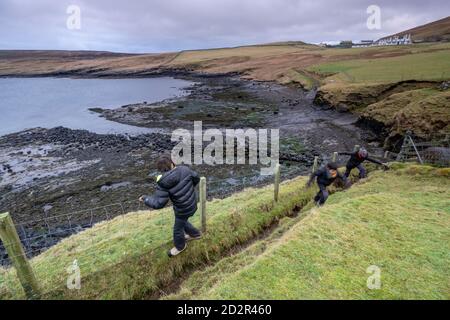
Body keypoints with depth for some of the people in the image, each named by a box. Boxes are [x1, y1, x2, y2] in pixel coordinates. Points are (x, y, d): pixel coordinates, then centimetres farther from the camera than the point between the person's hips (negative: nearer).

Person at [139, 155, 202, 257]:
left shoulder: (163, 183, -26)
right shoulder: (184, 169, -15)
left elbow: (158, 203, -23)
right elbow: (196, 178, 1)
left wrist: (145, 199, -5)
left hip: (183, 209, -6)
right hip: (192, 203, 6)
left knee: (178, 229, 23)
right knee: (182, 222, 34)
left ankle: (180, 246, 49)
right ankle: (195, 234, 55)